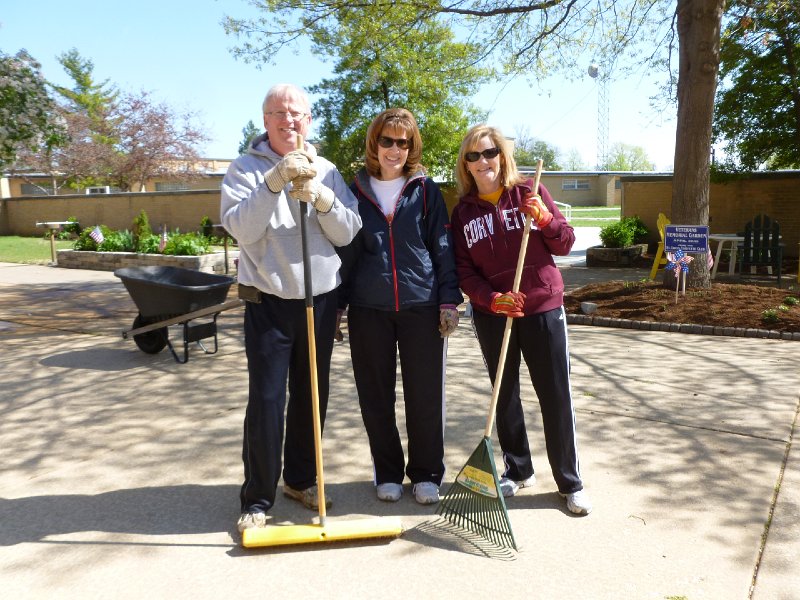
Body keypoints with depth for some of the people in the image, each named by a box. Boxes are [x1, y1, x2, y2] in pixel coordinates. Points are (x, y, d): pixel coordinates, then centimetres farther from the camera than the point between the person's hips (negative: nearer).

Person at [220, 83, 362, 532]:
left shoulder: (327, 171, 7)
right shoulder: (246, 168, 0)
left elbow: (348, 233, -1)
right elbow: (241, 228, -15)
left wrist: (319, 197, -17)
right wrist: (274, 182, -24)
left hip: (321, 299, 4)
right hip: (268, 302, -3)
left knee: (312, 397, 12)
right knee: (267, 401, -3)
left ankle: (301, 479, 30)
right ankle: (257, 499, 12)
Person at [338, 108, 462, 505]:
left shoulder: (426, 190, 5)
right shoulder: (356, 191, 7)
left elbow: (442, 247, 3)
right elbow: (345, 252, 9)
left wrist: (449, 300, -4)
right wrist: (336, 305, 7)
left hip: (421, 306, -1)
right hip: (369, 309, 1)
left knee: (426, 395, 4)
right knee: (376, 397, 9)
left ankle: (427, 474, 23)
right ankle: (388, 473, 26)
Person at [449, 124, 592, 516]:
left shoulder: (529, 193, -1)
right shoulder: (463, 212, 4)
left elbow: (565, 245, 1)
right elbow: (464, 271, 0)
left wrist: (544, 219, -18)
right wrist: (492, 299, -16)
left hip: (543, 309, -2)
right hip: (492, 315, 2)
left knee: (556, 396, 2)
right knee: (504, 394, 12)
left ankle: (570, 482, 16)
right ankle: (518, 470, 30)